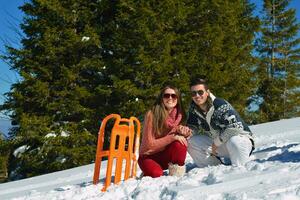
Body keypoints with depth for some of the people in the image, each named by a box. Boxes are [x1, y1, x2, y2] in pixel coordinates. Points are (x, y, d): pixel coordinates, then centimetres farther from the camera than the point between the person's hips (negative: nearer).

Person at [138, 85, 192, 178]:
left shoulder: (179, 115, -4)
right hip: (149, 157, -3)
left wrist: (183, 131, -25)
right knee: (156, 174, -32)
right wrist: (173, 137, -29)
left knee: (180, 142, -26)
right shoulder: (151, 114, -17)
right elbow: (150, 144, -19)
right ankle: (148, 173, 3)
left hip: (165, 156, 3)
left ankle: (176, 173, -10)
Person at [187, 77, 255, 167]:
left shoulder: (221, 105, -24)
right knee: (191, 141, -10)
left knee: (234, 141, -41)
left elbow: (235, 128, -32)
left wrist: (216, 142, -23)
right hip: (217, 144, 7)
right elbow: (191, 127, 3)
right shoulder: (193, 108, -4)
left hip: (241, 139, -6)